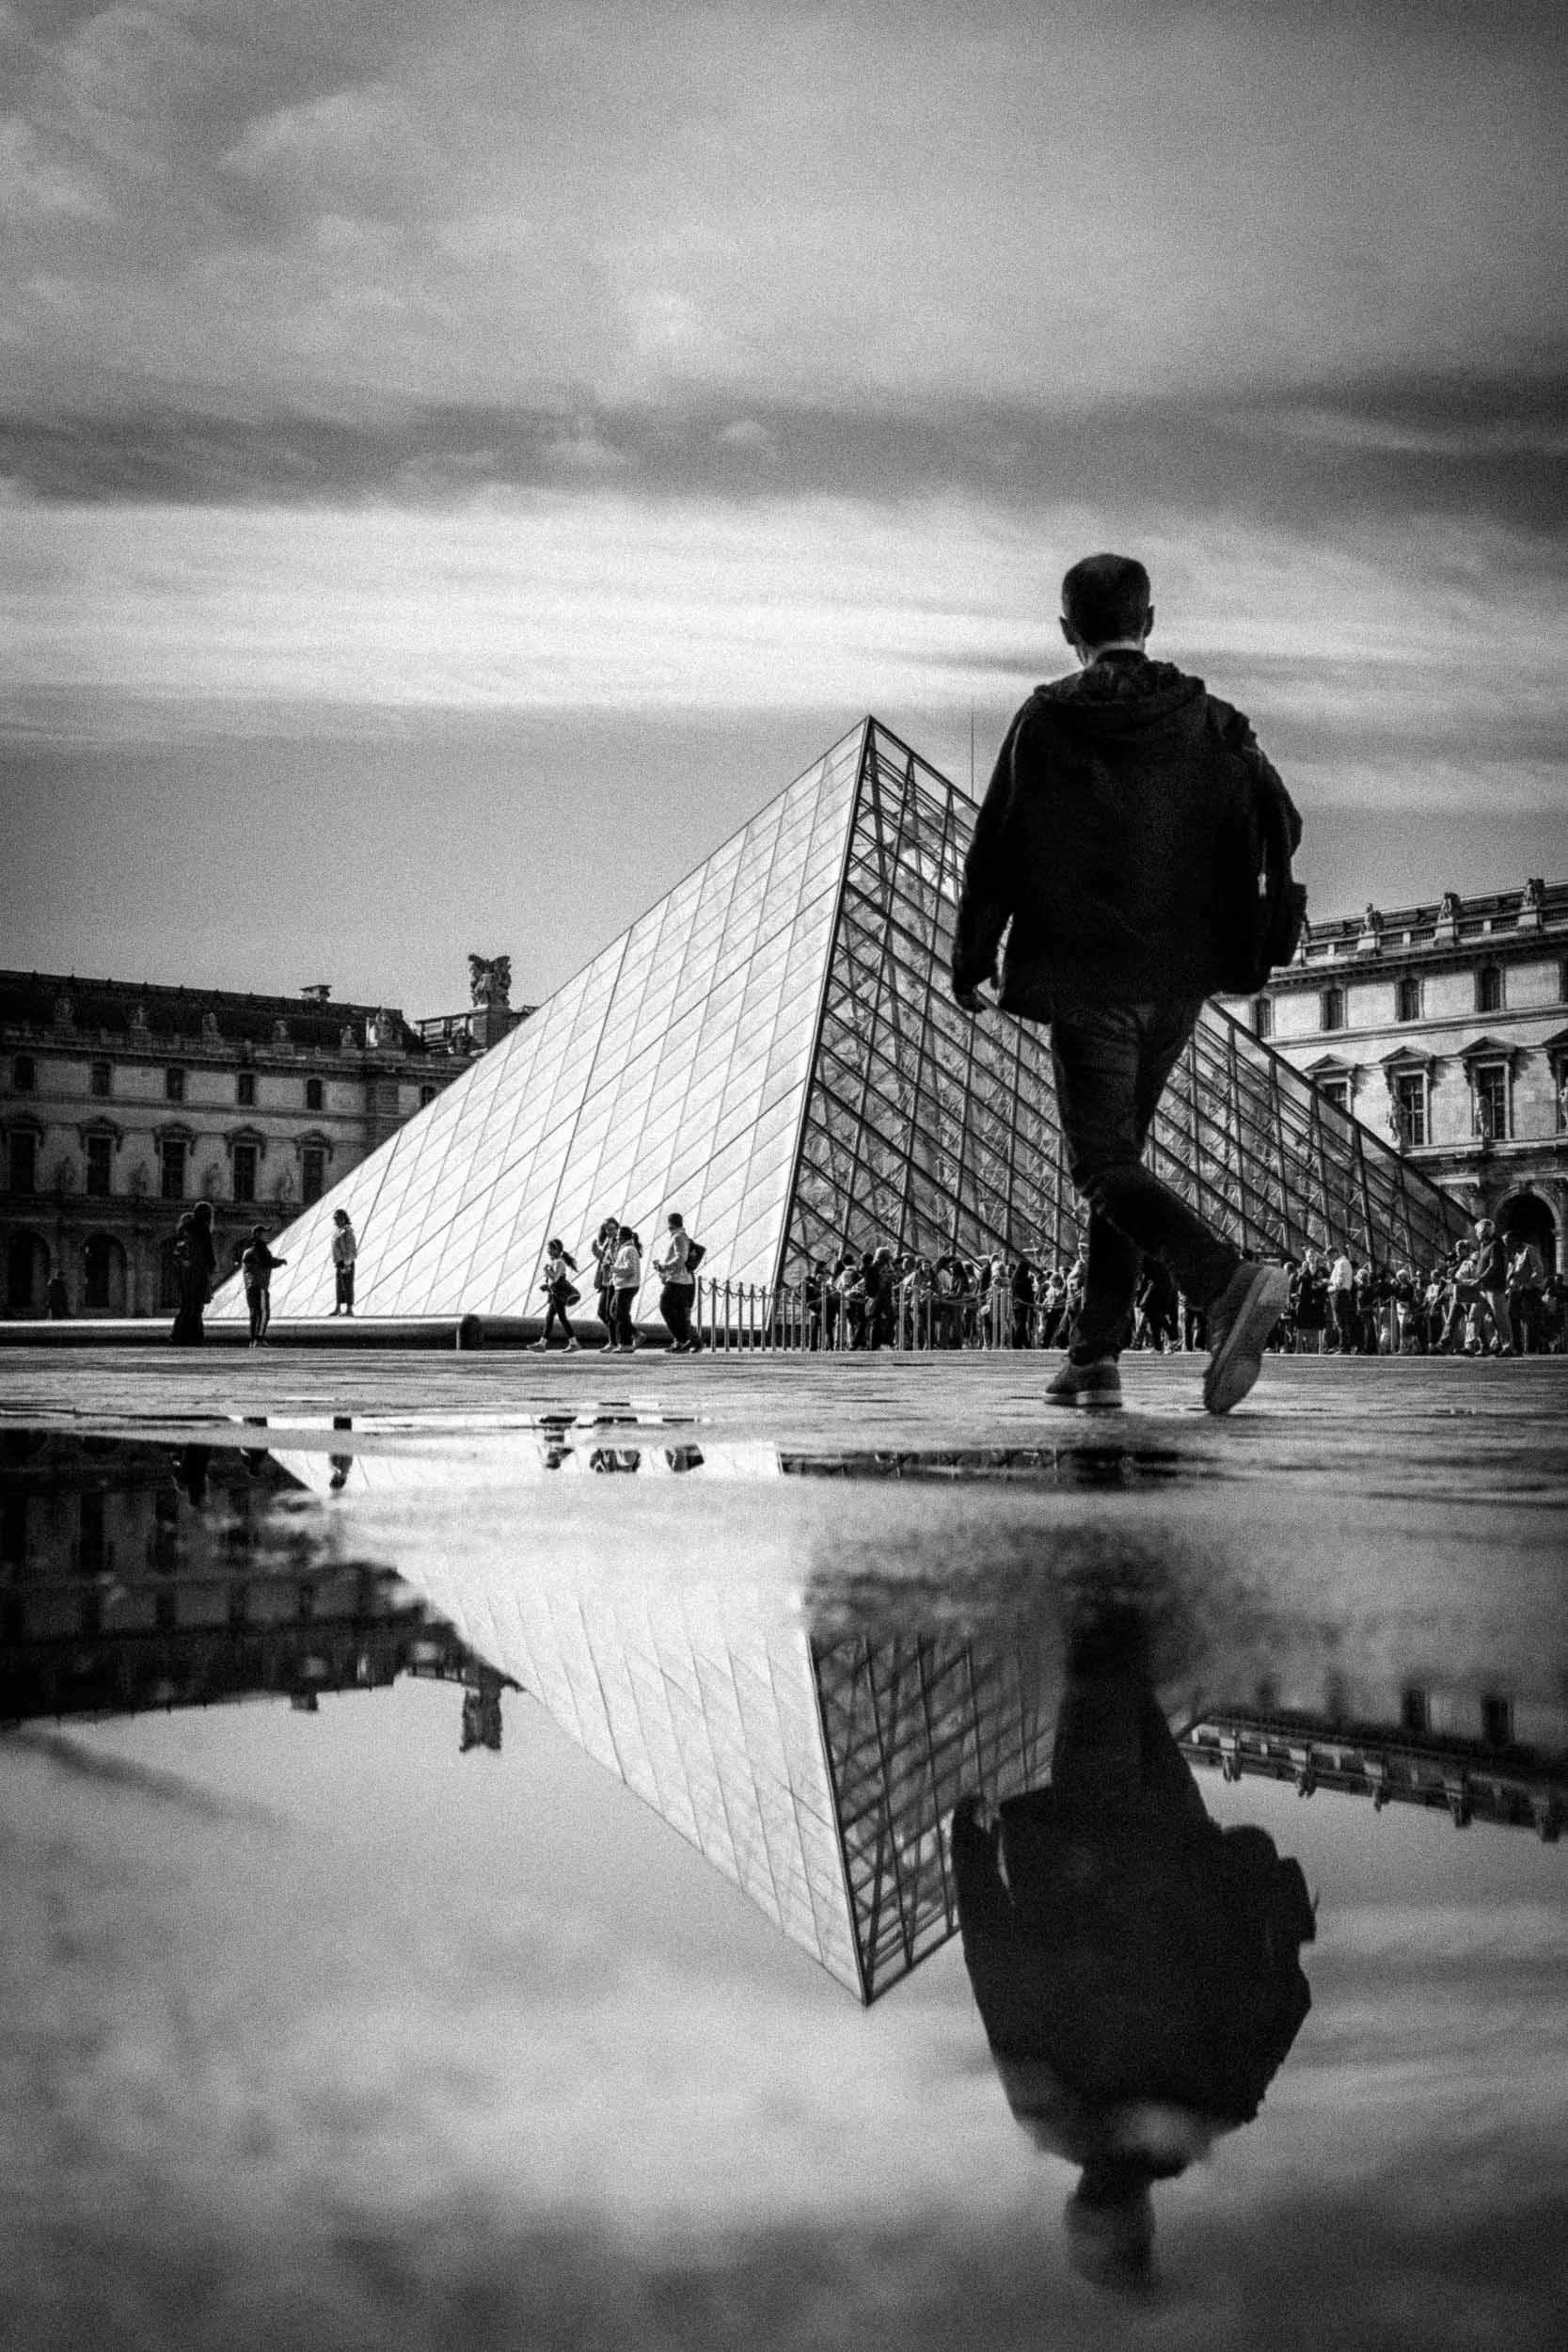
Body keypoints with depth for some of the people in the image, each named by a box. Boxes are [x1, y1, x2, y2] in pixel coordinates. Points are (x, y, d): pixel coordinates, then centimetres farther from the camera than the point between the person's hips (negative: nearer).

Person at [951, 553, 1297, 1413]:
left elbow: (993, 855, -3)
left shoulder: (1044, 722, -2)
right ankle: (1095, 1357, 15)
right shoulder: (1208, 722, 7)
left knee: (1106, 1167, -3)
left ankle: (1228, 1282, -28)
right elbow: (1280, 824, 2)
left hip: (1086, 980, -4)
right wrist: (1239, 939, 14)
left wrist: (970, 965, 7)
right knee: (1120, 1153, 16)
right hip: (1180, 980, 5)